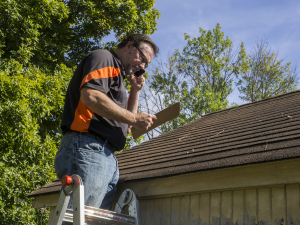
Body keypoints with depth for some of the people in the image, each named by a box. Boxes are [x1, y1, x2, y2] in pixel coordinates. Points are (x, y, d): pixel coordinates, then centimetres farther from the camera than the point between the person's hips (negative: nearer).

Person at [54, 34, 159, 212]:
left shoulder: (118, 75, 32)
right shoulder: (103, 57, 5)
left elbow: (126, 127, 31)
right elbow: (90, 96, -16)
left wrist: (135, 92, 24)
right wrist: (135, 118, -10)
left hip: (108, 158, 10)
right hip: (88, 149, -10)